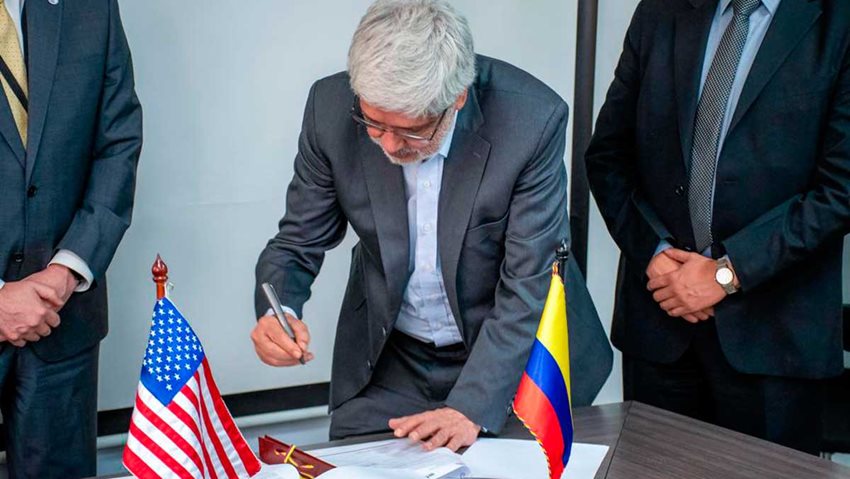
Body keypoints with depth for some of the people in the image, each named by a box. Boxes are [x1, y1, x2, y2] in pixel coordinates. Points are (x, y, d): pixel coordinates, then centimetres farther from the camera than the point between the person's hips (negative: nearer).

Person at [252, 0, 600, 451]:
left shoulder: (532, 120, -25)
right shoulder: (331, 106, -17)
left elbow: (529, 284, -21)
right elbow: (299, 241, -6)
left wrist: (472, 406, -28)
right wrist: (276, 309, -27)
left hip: (506, 355, -2)